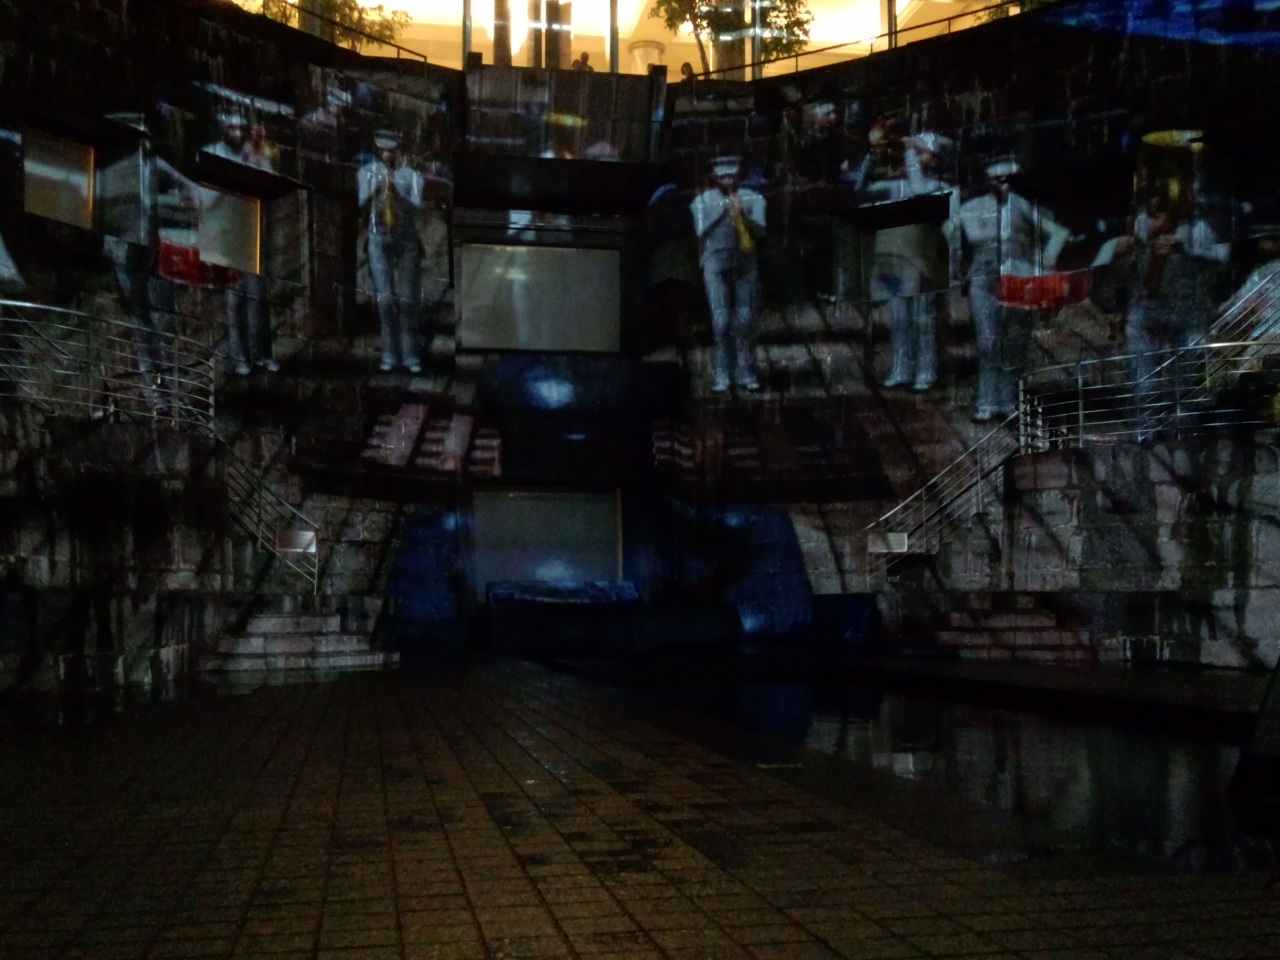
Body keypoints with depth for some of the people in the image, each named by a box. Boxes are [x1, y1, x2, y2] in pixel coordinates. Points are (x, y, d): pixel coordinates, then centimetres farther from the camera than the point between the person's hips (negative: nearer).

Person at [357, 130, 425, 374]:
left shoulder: (411, 175, 5)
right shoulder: (368, 172, 8)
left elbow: (416, 205, -8)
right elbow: (361, 203, 0)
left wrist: (395, 190, -20)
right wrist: (375, 189, -15)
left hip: (407, 241, 0)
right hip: (379, 240, 0)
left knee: (407, 299, -1)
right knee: (385, 298, -8)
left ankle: (410, 356, 4)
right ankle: (390, 354, -2)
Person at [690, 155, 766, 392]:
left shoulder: (752, 198, 8)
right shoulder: (703, 200, 7)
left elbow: (760, 230, -4)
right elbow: (701, 230, 1)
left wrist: (742, 216, -17)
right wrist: (723, 211, -2)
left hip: (746, 264, 1)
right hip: (716, 264, -1)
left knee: (745, 320, 0)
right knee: (721, 320, -7)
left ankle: (746, 374, 6)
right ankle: (722, 375, -3)